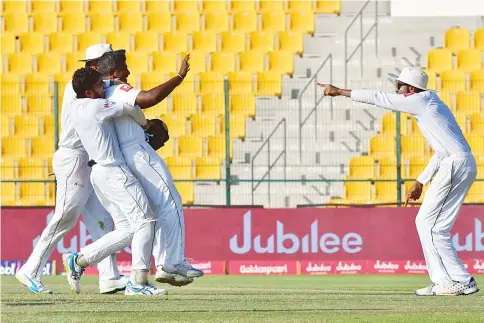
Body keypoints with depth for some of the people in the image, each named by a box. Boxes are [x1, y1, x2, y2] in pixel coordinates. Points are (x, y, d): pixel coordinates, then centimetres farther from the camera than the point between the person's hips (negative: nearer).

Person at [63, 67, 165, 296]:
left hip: (98, 172, 9)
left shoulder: (73, 108, 9)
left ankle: (78, 260, 7)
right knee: (145, 221, -6)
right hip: (113, 171, -9)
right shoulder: (96, 106, -14)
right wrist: (143, 123, 14)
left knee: (127, 230, 10)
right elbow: (133, 110, -7)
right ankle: (138, 281, -11)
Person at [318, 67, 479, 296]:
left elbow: (379, 99, -1)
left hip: (455, 165, -10)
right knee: (427, 223, 12)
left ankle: (461, 282, -9)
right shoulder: (430, 105, 25)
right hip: (464, 165, 10)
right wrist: (421, 182, 27)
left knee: (429, 225, -7)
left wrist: (340, 92, 5)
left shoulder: (421, 101, -3)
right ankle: (443, 281, 9)